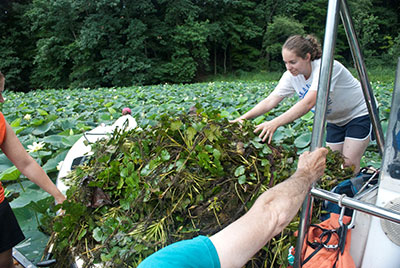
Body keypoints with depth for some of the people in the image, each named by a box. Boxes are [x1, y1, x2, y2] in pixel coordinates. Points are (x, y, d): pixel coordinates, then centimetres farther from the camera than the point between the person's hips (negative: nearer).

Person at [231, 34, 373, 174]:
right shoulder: (291, 76, -14)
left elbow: (308, 103, -45)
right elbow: (270, 101, -22)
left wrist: (275, 123, -54)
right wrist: (244, 117, -36)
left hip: (359, 113, -6)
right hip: (335, 120, 6)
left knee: (348, 165, -8)